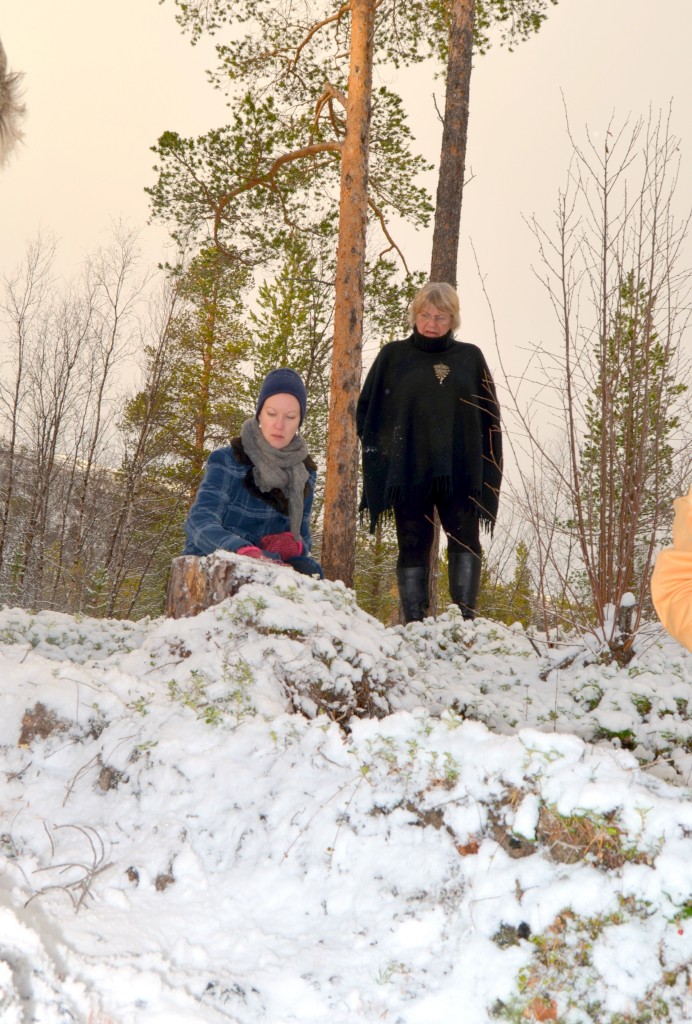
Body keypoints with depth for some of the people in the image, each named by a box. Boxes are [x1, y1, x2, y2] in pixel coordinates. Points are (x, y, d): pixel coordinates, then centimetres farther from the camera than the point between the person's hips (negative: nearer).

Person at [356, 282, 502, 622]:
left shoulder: (470, 357, 11)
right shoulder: (393, 356, 9)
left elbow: (490, 416, 11)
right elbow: (367, 409, 10)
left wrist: (489, 473, 3)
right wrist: (380, 452, -1)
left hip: (460, 472, 1)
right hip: (407, 471, 0)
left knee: (466, 541, -8)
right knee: (413, 546, 1)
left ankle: (466, 616, -5)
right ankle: (414, 622, 4)